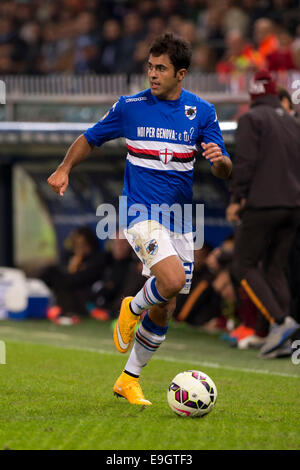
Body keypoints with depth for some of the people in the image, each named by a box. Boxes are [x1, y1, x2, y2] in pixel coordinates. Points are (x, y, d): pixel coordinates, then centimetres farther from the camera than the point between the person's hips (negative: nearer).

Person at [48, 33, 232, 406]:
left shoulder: (201, 112, 2)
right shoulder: (130, 107, -2)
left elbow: (223, 172, 2)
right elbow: (90, 139, 12)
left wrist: (220, 159, -21)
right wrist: (64, 169, -1)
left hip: (180, 219, 4)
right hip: (140, 212, -4)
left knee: (164, 309, 6)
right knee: (173, 279, -28)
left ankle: (129, 379, 23)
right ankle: (132, 309, 4)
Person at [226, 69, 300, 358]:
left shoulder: (251, 119, -2)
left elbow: (245, 161, -12)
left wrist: (237, 199, -7)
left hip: (262, 205, -6)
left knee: (244, 266, 0)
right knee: (275, 269, 12)